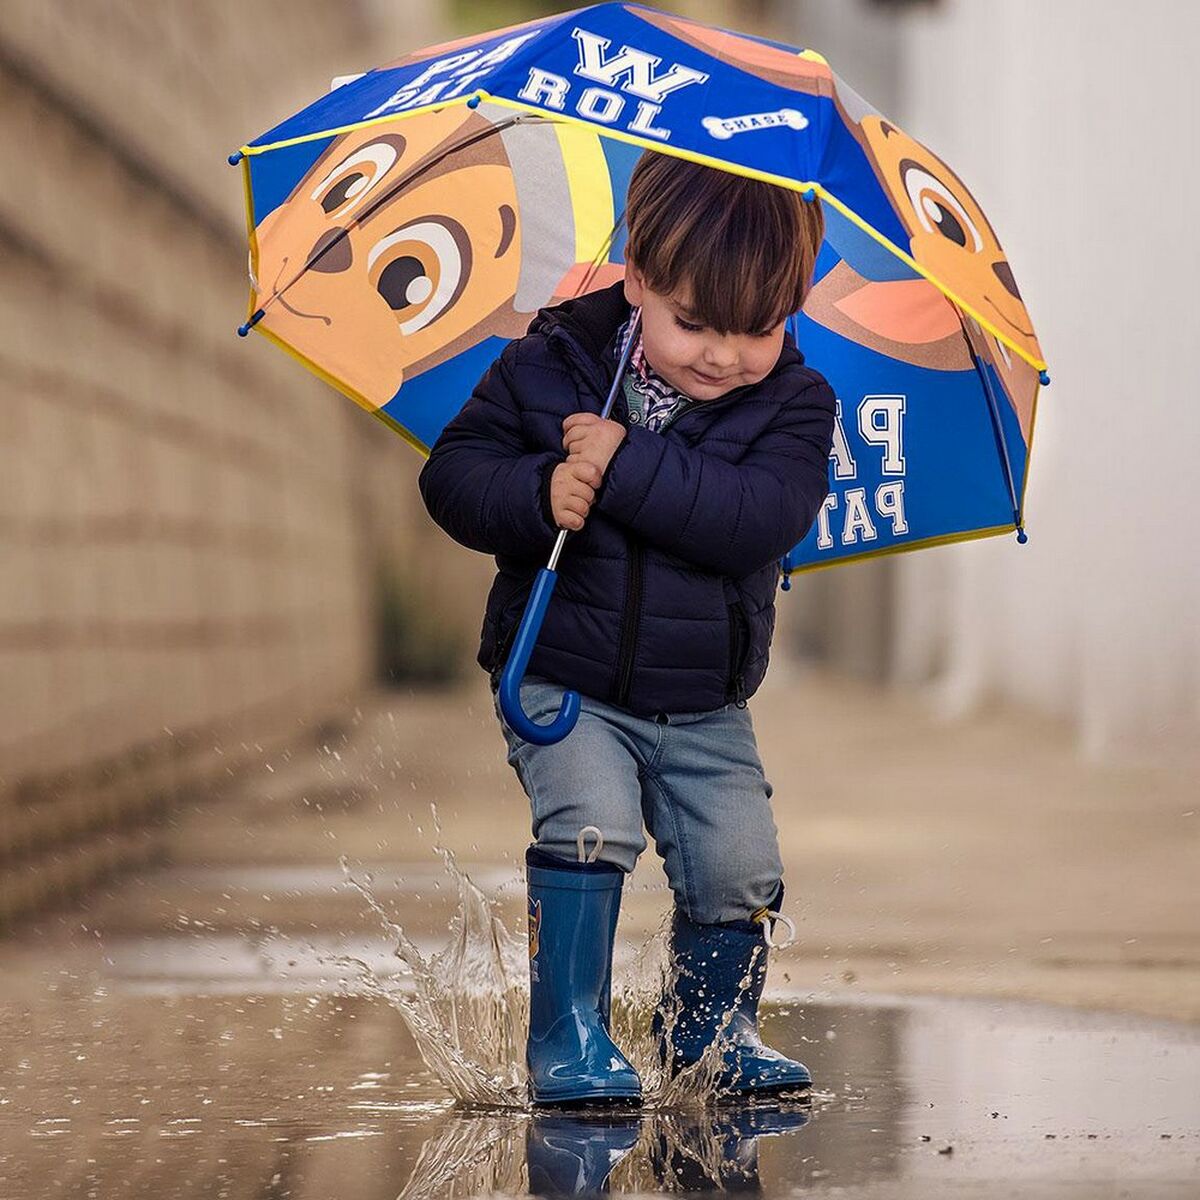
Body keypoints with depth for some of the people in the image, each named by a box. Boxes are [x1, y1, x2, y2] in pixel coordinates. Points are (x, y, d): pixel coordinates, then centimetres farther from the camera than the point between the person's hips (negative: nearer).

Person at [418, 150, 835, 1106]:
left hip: (706, 704, 2)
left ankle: (713, 1027, 24)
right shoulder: (548, 367, -9)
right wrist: (538, 495, -27)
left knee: (741, 867, -2)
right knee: (590, 822, -23)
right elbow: (453, 474, -6)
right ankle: (568, 1035, -13)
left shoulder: (793, 405, -9)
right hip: (566, 682, -2)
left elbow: (762, 518, -25)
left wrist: (628, 466, -31)